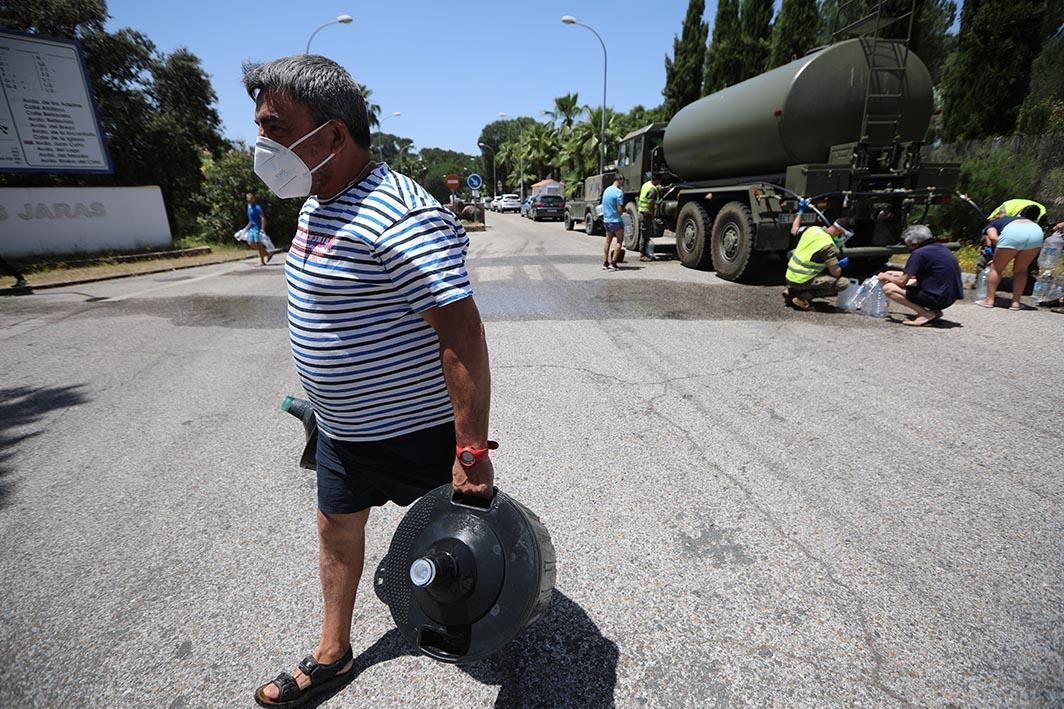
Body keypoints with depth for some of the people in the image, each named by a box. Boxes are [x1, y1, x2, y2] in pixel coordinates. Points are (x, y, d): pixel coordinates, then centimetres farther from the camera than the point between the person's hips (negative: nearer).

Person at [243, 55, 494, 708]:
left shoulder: (398, 215, -27)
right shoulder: (317, 203, 6)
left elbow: (462, 330, -31)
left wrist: (472, 447, -30)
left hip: (418, 430, -9)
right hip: (344, 428, 9)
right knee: (337, 530, 21)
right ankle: (333, 655, 46)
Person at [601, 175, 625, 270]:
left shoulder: (606, 190, 11)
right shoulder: (619, 192, -15)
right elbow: (620, 209, -19)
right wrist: (625, 210, 2)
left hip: (606, 220, 8)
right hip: (616, 220, -8)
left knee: (608, 241, 14)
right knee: (620, 242, 3)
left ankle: (605, 263, 14)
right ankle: (613, 263, -2)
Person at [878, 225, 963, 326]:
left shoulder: (919, 253, -14)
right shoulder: (942, 248, 14)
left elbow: (902, 282, -11)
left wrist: (885, 277, 9)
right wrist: (896, 273, 29)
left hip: (936, 298, -9)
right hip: (951, 298, 9)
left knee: (888, 288, -7)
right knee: (912, 282, 28)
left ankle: (926, 314, -12)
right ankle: (934, 311, 11)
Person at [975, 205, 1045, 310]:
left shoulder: (992, 224, 28)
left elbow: (993, 237, 3)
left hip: (1013, 233, -5)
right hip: (1036, 231, 5)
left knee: (996, 268, 12)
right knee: (1021, 270, 20)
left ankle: (989, 300, 14)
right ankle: (1016, 302, 17)